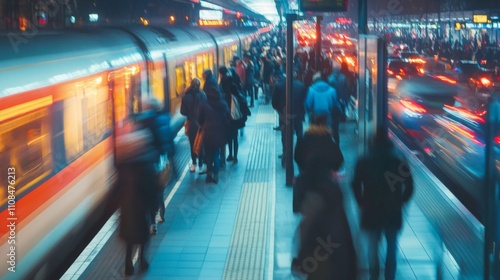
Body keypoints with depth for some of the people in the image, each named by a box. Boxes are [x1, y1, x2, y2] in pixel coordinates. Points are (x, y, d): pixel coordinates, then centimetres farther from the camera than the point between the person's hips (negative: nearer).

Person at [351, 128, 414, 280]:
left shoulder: (363, 162, -3)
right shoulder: (399, 162, -3)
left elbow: (356, 186, -5)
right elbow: (409, 186, -5)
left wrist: (362, 203, 8)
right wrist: (399, 202, 8)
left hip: (371, 210, 0)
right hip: (393, 212, 0)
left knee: (373, 247, 13)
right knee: (392, 247, 14)